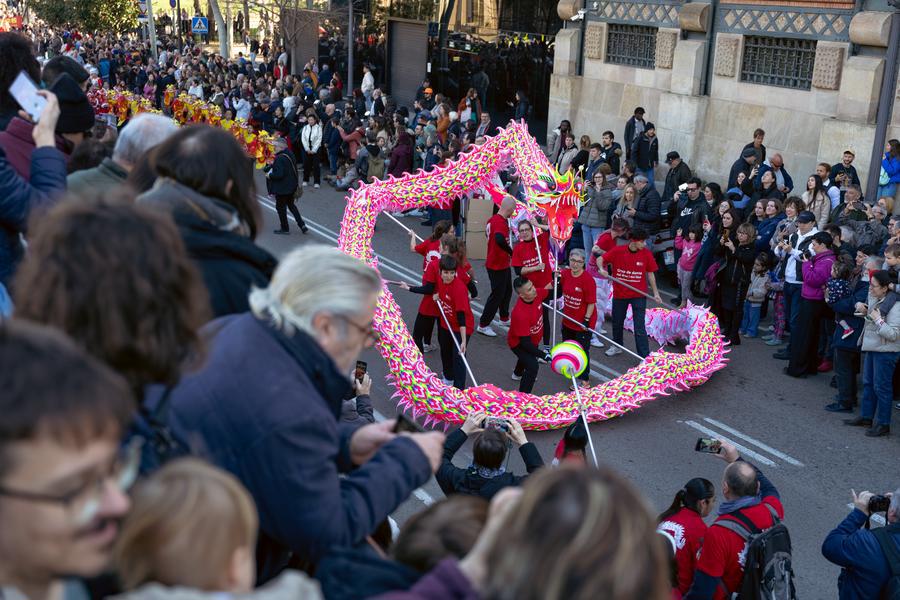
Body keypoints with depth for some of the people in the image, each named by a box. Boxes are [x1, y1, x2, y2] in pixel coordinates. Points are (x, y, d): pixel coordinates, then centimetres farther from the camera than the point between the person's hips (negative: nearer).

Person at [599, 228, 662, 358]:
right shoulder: (617, 251, -12)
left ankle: (645, 356, -2)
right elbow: (600, 259, -5)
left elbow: (650, 273, 1)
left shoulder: (646, 254, -9)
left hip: (639, 295, -2)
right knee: (617, 322, 21)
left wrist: (655, 293, 0)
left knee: (640, 328, -6)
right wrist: (602, 269, -28)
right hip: (619, 293, 2)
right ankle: (617, 346, 44)